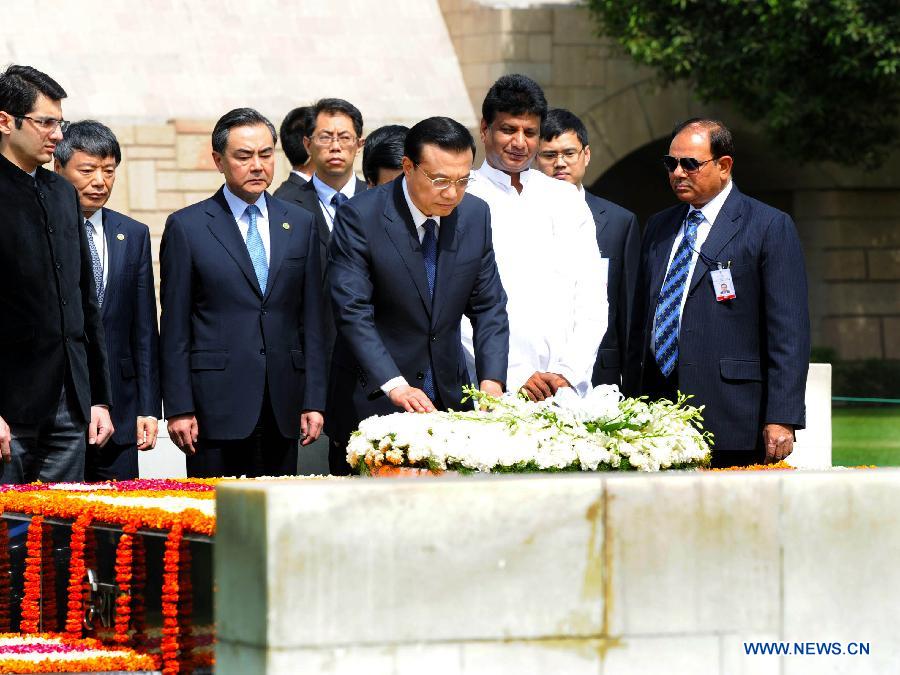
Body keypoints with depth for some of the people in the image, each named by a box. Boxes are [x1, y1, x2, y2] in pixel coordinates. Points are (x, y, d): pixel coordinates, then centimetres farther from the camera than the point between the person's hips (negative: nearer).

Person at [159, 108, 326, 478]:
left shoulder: (300, 224, 12)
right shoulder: (186, 226, 2)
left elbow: (311, 321, 12)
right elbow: (174, 329, 0)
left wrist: (314, 401, 5)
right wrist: (179, 408, -6)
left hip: (282, 411, 3)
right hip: (217, 405, -3)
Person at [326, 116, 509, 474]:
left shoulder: (475, 214, 2)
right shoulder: (359, 217, -13)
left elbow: (489, 306, 5)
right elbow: (352, 312, -19)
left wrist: (491, 380, -10)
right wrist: (394, 385, -30)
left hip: (447, 395, 4)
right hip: (372, 399, -4)